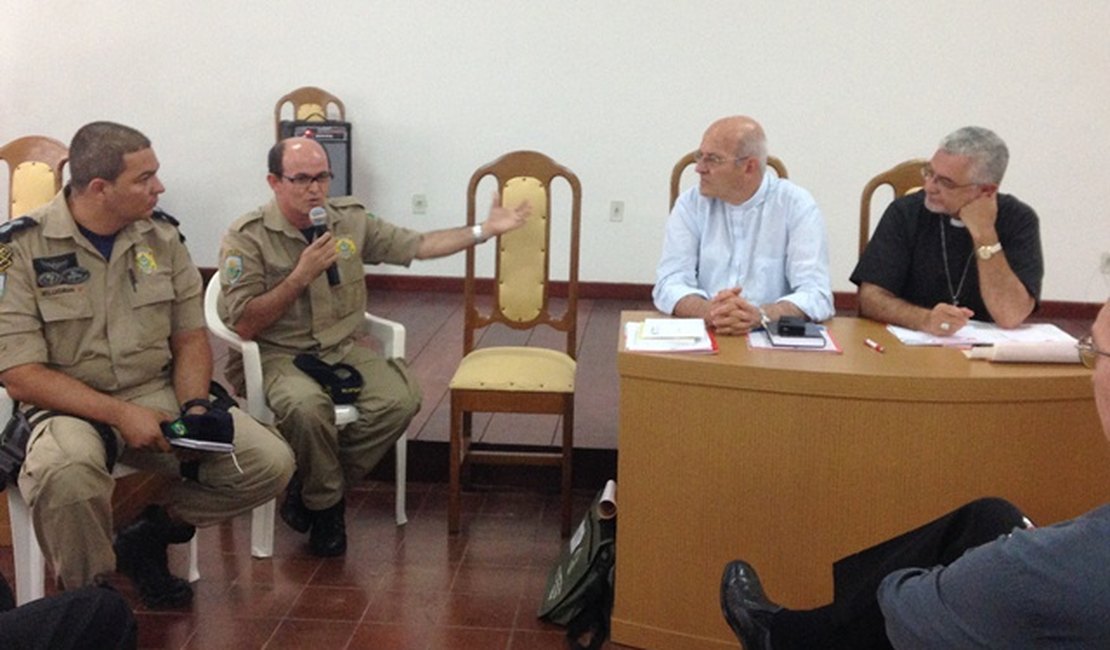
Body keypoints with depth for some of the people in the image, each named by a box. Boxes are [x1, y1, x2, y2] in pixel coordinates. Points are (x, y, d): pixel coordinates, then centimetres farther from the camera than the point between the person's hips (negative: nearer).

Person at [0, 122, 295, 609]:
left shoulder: (162, 234, 4)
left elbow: (190, 338, 10)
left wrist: (195, 406, -9)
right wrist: (120, 414, -21)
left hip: (159, 393, 5)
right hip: (70, 407, -4)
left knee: (271, 464, -15)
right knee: (65, 473, -40)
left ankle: (146, 537, 10)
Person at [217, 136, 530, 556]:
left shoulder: (351, 219, 6)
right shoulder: (247, 237, -8)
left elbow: (417, 245, 9)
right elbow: (245, 325, -13)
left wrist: (485, 230, 4)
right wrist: (302, 274, -18)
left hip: (342, 349, 5)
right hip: (276, 355, -4)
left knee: (402, 397, -23)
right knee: (307, 405, -37)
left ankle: (314, 487, -4)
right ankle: (325, 505, -7)